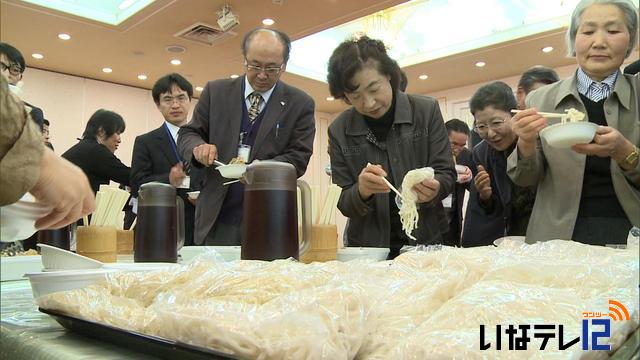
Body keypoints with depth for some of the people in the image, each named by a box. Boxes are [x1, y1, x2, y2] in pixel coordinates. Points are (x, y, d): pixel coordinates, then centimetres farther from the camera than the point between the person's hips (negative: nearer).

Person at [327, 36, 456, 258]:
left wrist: (433, 190, -22)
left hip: (426, 240, 0)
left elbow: (446, 174, 0)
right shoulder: (339, 131, -3)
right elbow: (343, 203, 0)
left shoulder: (426, 110, -3)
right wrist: (362, 191, -22)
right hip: (368, 247, 1)